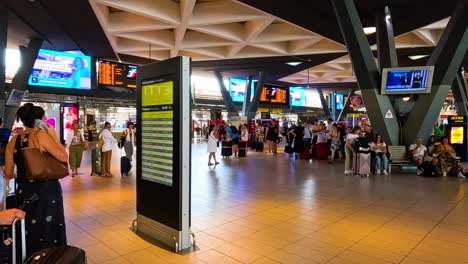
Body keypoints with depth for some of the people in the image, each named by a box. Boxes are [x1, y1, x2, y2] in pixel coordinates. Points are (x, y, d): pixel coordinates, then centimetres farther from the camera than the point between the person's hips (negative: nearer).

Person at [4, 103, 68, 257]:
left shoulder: (13, 141, 3)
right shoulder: (41, 136, -15)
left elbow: (8, 173, 7)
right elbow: (63, 157, -17)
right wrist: (54, 135, -10)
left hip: (24, 192, 6)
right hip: (47, 191, -6)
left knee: (29, 232, 21)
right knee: (48, 230, 10)